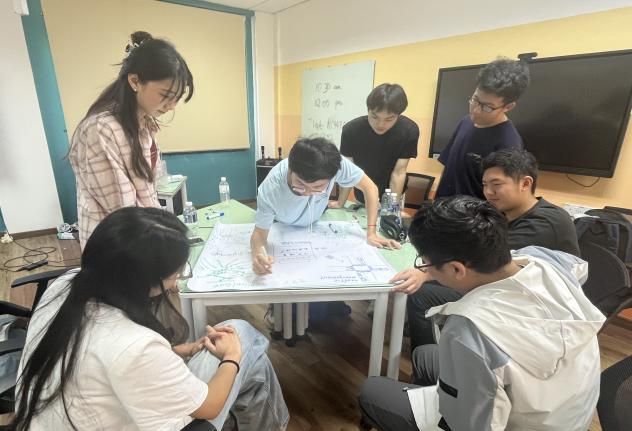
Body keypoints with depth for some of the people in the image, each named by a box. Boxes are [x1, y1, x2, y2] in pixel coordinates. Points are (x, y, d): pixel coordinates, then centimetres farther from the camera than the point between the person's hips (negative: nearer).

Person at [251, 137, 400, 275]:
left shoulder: (335, 164, -39)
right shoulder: (270, 189, -42)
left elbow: (370, 187, -23)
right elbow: (259, 233, -31)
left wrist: (371, 233, -29)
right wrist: (258, 253, -54)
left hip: (316, 224, 2)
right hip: (281, 229, -1)